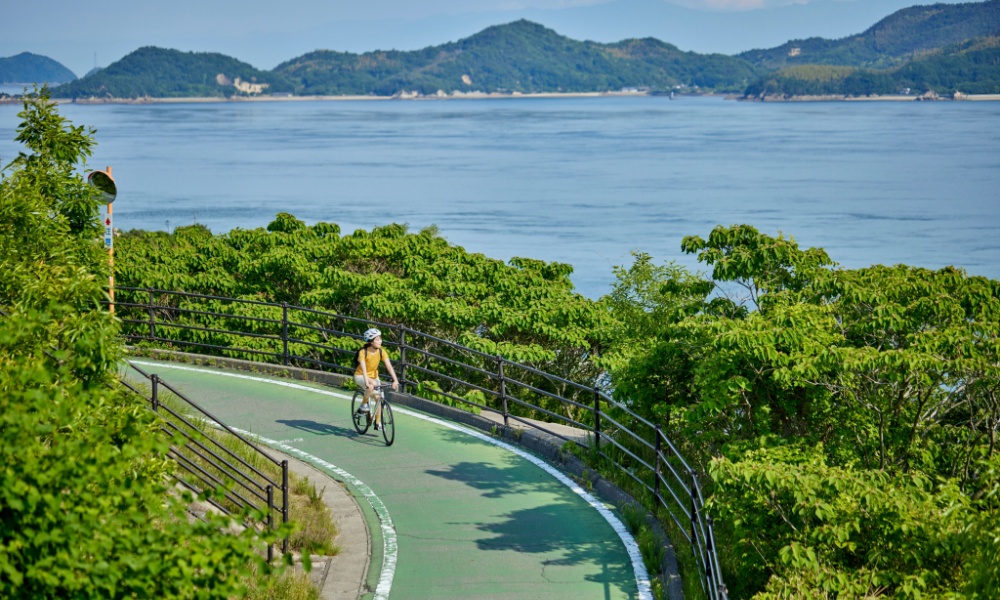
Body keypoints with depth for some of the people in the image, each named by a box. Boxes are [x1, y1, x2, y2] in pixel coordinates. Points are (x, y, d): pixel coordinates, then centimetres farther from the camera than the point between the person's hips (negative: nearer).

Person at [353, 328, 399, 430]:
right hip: (360, 376, -4)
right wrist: (367, 382, -49)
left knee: (378, 397, -8)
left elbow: (389, 366, -22)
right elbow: (363, 369, -36)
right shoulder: (363, 352, -26)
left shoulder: (381, 352, -15)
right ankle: (364, 405, -10)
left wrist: (395, 380, -34)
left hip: (373, 376, 4)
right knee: (372, 386, -35)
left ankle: (377, 423, 6)